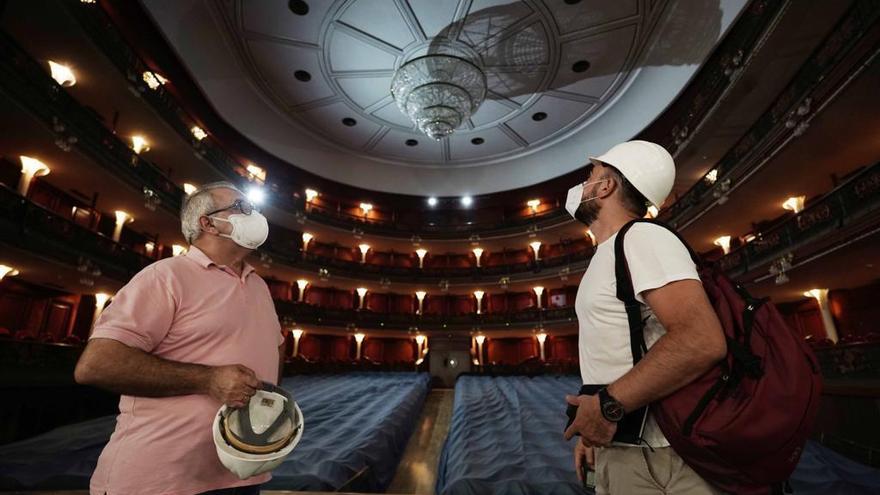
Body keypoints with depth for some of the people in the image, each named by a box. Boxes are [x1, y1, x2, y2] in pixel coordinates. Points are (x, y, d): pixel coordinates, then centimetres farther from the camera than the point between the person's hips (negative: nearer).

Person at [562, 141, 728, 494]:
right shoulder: (606, 256, 15)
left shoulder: (642, 237, -16)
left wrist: (608, 404, -26)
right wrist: (595, 425, 16)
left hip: (655, 459, -9)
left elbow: (702, 341, -30)